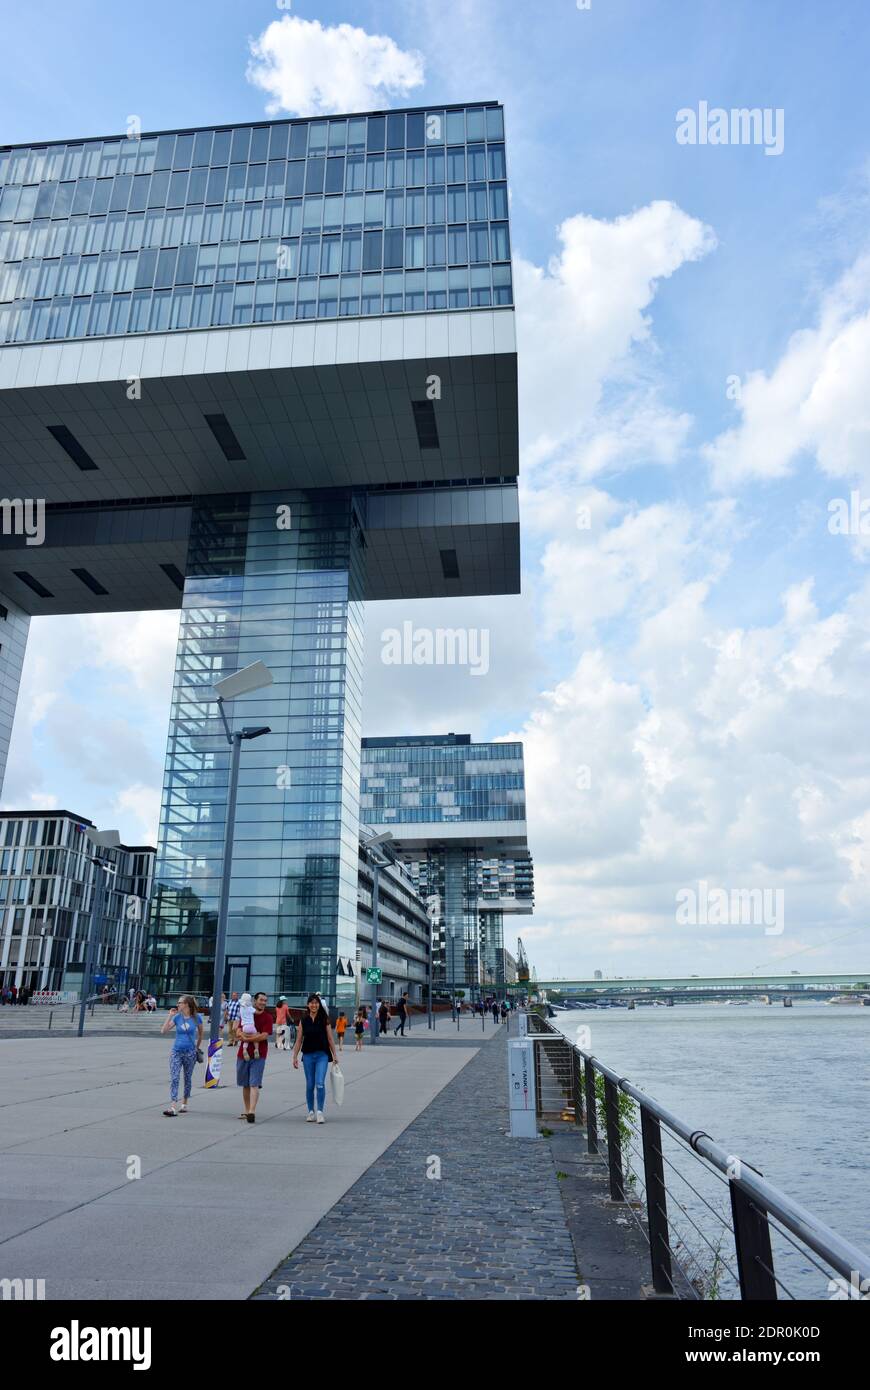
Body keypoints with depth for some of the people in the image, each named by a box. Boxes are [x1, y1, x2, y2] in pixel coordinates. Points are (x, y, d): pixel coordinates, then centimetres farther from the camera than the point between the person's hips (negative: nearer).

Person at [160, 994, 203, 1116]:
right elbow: (163, 1030, -6)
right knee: (174, 1079, -10)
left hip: (190, 1053, -1)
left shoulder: (196, 1017, -4)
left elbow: (200, 1033, 10)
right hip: (176, 1051, 1)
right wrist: (170, 1016, -10)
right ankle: (172, 1108, -14)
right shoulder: (177, 1017, -1)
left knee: (188, 1078, 12)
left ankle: (184, 1103, 31)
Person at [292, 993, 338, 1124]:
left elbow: (330, 1038, 2)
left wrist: (334, 1055, 1)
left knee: (320, 1084, -13)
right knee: (309, 1085, 9)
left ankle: (320, 1111, -4)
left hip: (322, 1055, -2)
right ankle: (311, 1112, 23)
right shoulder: (303, 1020, 3)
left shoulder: (324, 1019, -1)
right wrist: (295, 1056, 2)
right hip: (307, 1055, 2)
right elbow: (299, 1040, 6)